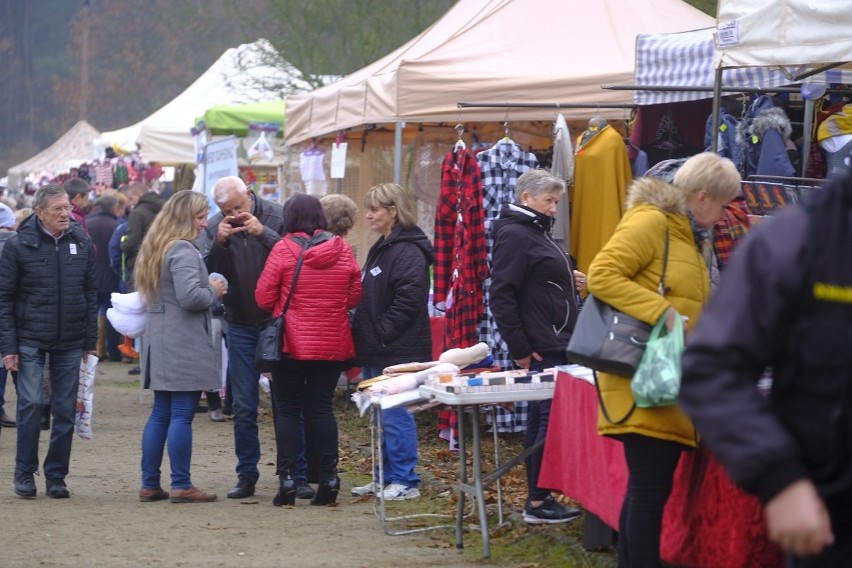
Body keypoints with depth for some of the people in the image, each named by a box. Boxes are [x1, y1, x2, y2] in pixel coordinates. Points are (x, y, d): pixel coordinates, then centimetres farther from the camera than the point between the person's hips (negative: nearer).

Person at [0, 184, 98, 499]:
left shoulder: (82, 242, 3)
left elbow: (91, 293, 10)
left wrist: (91, 340, 6)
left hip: (70, 343, 3)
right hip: (30, 340, -3)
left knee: (65, 411, 4)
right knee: (32, 403, -11)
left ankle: (56, 477, 14)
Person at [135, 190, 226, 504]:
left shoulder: (156, 248, 16)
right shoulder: (183, 251, -15)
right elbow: (190, 296, -26)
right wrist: (214, 291, -6)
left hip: (160, 342, 10)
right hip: (184, 344, -10)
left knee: (161, 413, 12)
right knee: (182, 415, -5)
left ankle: (150, 484, 14)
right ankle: (181, 485, -3)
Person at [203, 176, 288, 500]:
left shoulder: (278, 217, -10)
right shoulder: (215, 228, 0)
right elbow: (207, 274, -5)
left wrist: (264, 234, -26)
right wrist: (219, 244, -20)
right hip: (241, 325, 3)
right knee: (244, 406, 7)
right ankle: (246, 475, 14)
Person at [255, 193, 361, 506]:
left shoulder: (284, 250, -11)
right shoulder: (342, 249, -1)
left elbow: (264, 297, -7)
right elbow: (355, 295, 5)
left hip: (293, 342, -3)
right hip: (333, 345, 3)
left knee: (288, 409, 6)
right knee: (322, 407, 11)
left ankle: (287, 477, 1)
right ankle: (328, 477, 8)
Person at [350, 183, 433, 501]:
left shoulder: (408, 252, -14)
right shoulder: (381, 249, 19)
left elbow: (408, 301, -22)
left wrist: (381, 335, -20)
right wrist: (364, 337, 16)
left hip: (396, 352, -10)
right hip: (376, 351, 10)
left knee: (393, 416, -7)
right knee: (380, 417, 14)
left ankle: (405, 481, -2)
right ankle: (384, 478, 20)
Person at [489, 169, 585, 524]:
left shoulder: (536, 232, 19)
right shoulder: (514, 235, -12)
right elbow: (501, 296, -18)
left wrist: (569, 282, 11)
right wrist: (519, 349, -19)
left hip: (555, 347, 10)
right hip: (539, 350, -10)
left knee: (542, 419, 11)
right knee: (549, 418, -9)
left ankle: (538, 498, 15)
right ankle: (537, 502, -5)